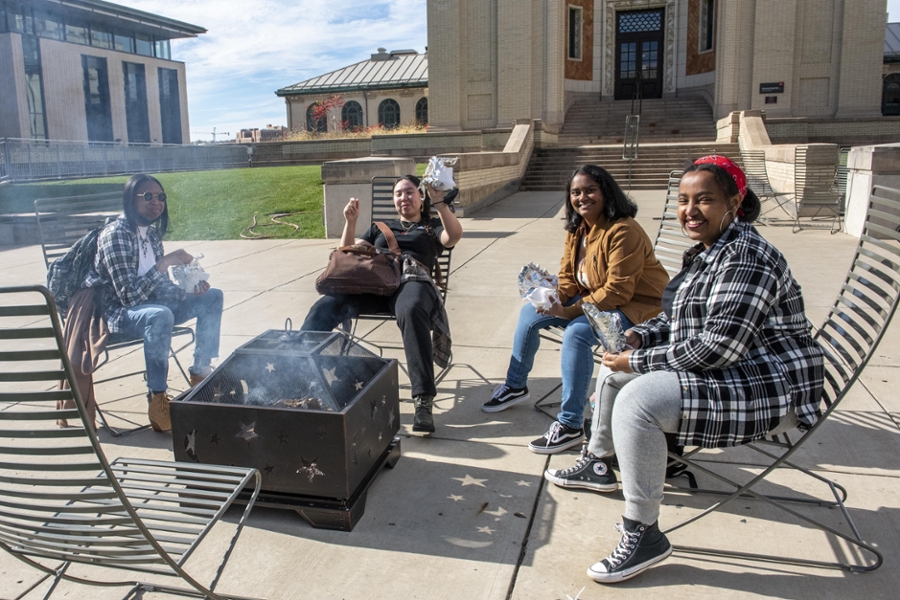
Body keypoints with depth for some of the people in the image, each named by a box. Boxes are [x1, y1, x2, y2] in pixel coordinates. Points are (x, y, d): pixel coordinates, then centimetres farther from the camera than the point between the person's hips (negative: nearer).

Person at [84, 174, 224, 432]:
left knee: (212, 297, 4)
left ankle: (201, 371, 9)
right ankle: (157, 399, -29)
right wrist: (165, 262, -31)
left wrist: (188, 289, -9)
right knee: (160, 315, -39)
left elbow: (160, 286, 10)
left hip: (149, 307, 9)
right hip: (117, 316, -9)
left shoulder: (152, 232, 5)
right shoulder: (115, 235, -20)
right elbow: (129, 295, -27)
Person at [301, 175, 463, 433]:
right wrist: (350, 222, 11)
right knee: (324, 307, -28)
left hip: (411, 279, -3)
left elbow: (454, 236, 4)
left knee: (411, 311, -42)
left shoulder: (432, 226, 27)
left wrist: (439, 201, -6)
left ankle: (424, 400, -47)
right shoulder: (380, 227, 36)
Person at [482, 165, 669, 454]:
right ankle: (515, 386, 21)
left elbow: (618, 291, -27)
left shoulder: (623, 231, -23)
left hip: (636, 305, -9)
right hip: (592, 298, 9)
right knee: (530, 312, 3)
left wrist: (572, 311, -29)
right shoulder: (576, 230, 3)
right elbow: (568, 279, 5)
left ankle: (570, 425, -24)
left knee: (576, 332, -34)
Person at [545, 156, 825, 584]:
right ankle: (597, 465, 36)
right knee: (618, 368, 20)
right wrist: (638, 337, 0)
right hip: (719, 370, 11)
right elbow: (679, 320, 20)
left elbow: (718, 346, -29)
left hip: (761, 385, -11)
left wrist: (638, 362, -21)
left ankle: (643, 536, -19)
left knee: (637, 400, -30)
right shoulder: (707, 252, 10)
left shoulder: (744, 257, -22)